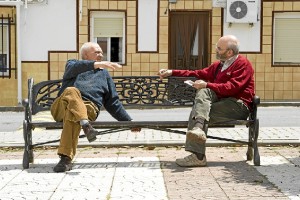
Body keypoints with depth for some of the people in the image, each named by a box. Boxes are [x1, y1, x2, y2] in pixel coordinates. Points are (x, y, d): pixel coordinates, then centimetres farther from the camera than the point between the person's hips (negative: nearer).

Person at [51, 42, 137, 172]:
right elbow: (75, 67, -4)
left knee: (71, 113, -35)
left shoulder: (104, 73, 32)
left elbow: (112, 102, 29)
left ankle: (66, 159, -44)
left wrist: (128, 121, 21)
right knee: (71, 91, -35)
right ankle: (85, 125, -52)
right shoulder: (72, 64, 25)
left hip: (88, 108, 1)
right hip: (62, 106, 0)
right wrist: (97, 64, -19)